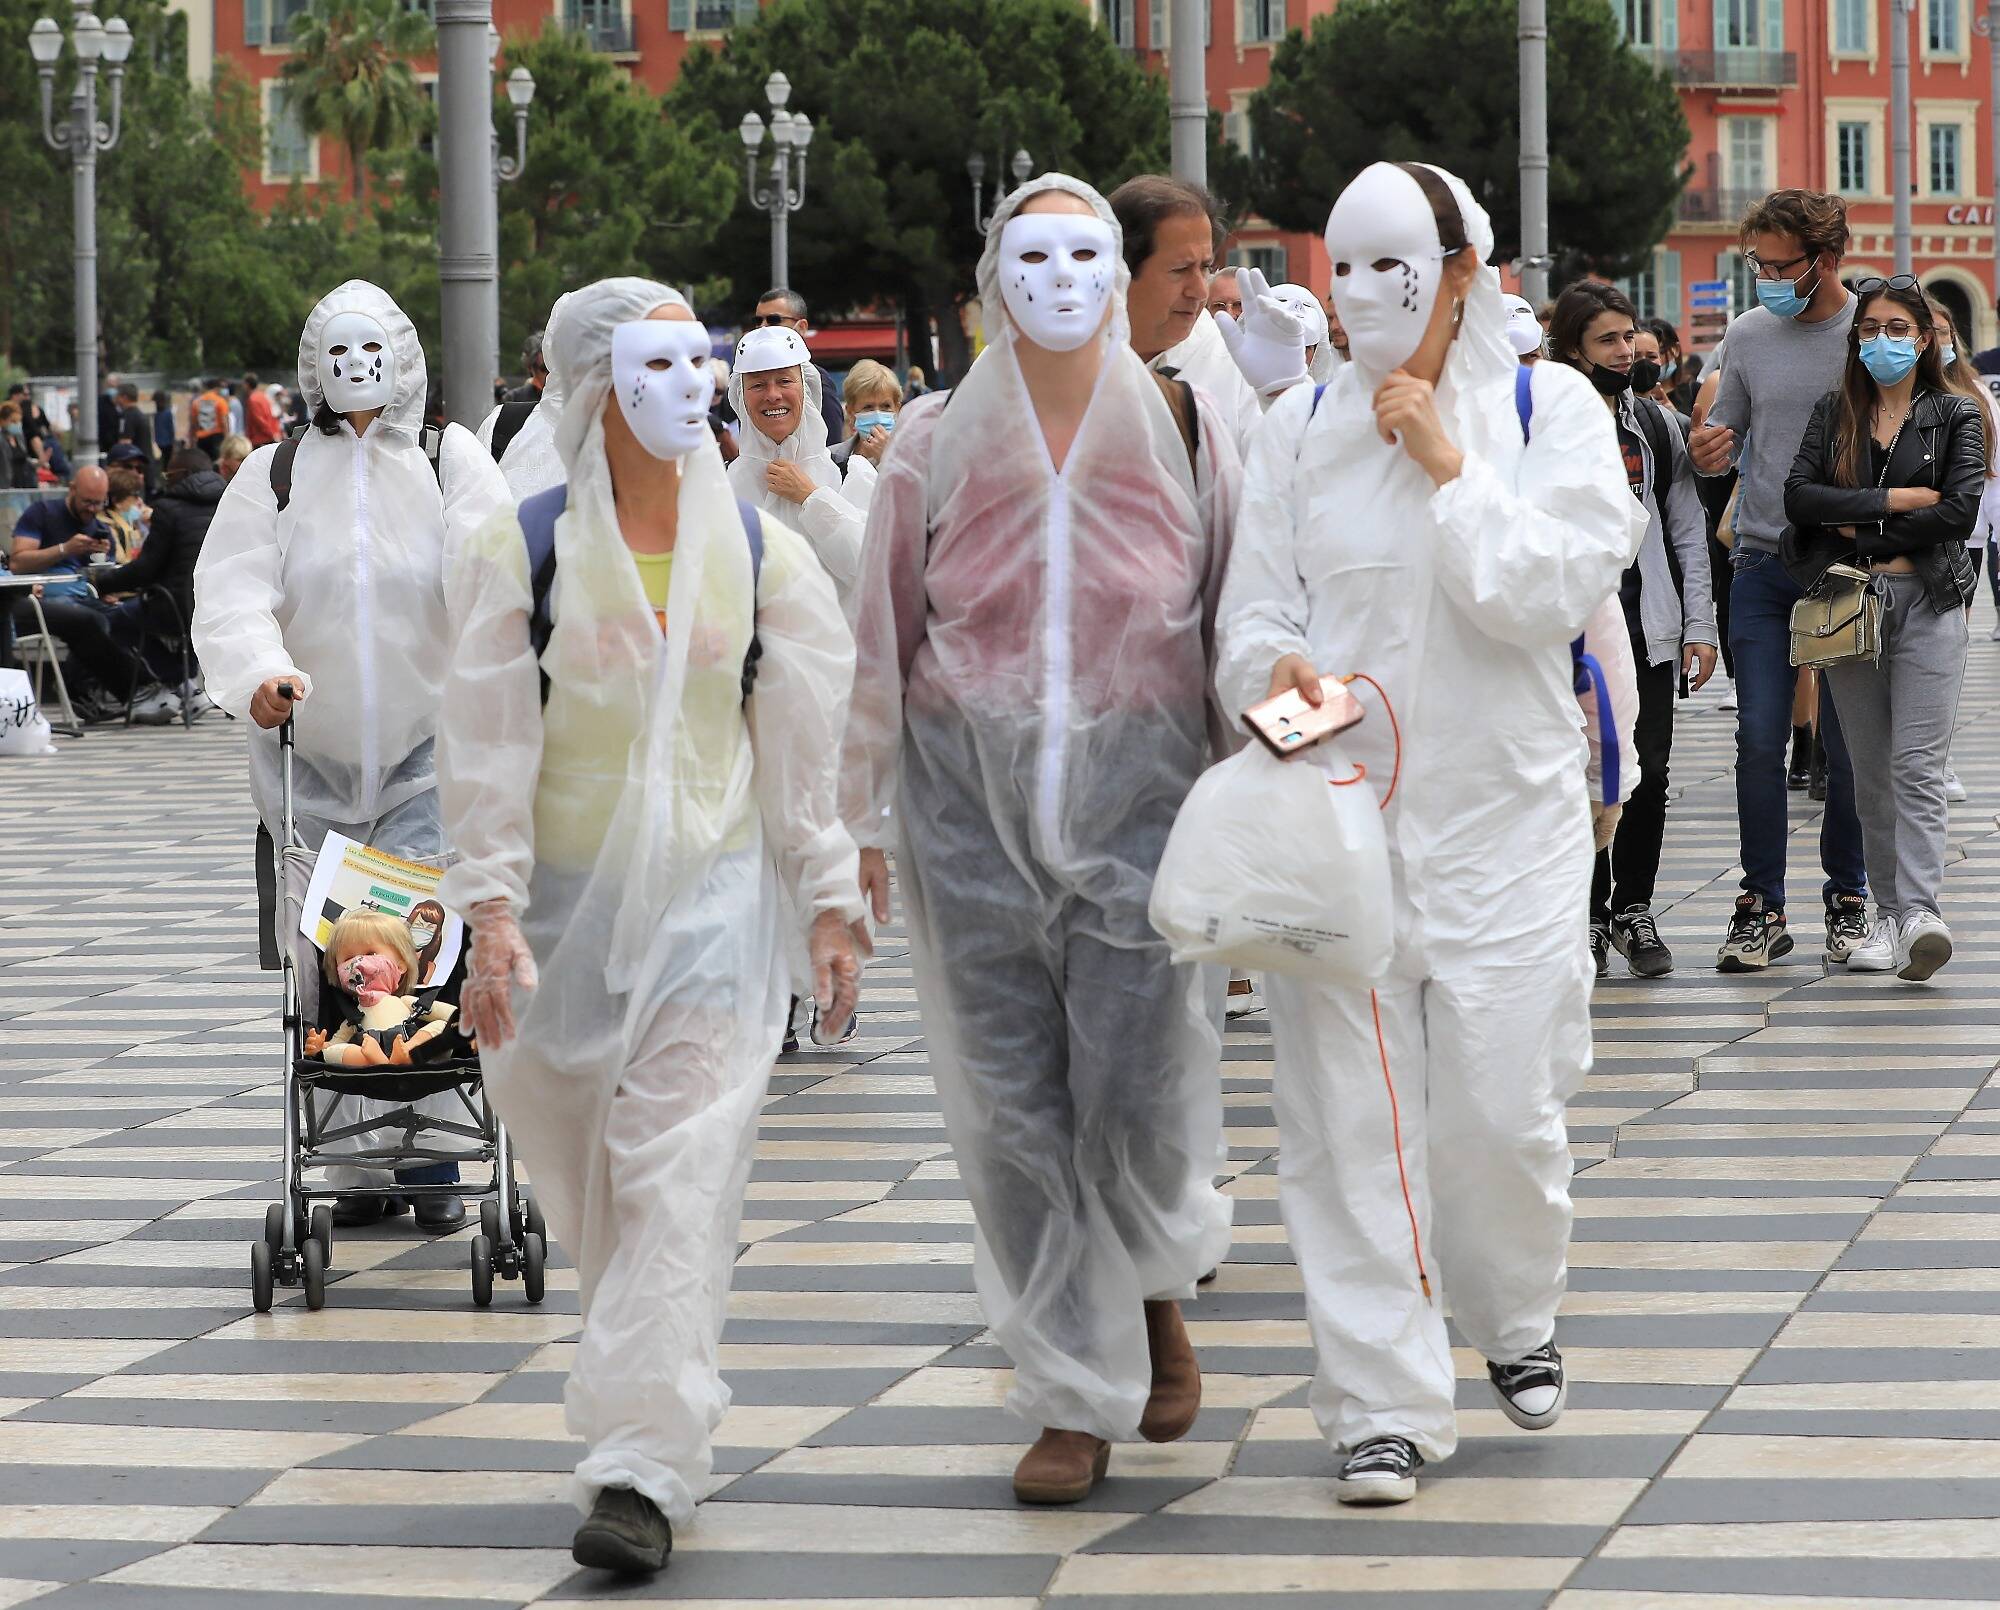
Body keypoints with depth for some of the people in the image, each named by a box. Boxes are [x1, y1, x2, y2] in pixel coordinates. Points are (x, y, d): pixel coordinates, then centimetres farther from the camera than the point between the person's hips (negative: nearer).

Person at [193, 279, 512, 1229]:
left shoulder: (450, 464, 6)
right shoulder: (275, 475, 9)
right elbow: (232, 589, -5)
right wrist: (259, 671, -26)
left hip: (429, 749, -1)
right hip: (311, 756, 1)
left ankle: (432, 1155, -4)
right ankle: (356, 1164, 6)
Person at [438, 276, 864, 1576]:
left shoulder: (757, 551, 3)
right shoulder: (519, 550, -2)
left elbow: (808, 737, 7)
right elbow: (488, 745, -5)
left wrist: (832, 906, 5)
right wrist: (492, 916, -12)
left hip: (714, 892, 0)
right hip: (567, 894, 0)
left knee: (681, 1179, -11)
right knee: (584, 1177, 8)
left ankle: (646, 1469, -15)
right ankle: (662, 1386, 31)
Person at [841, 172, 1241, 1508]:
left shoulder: (1184, 431, 2)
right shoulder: (937, 446, 4)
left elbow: (1240, 623, 6)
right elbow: (887, 642, 9)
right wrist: (870, 818, 8)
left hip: (1142, 796, -1)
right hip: (974, 806, 1)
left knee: (1135, 1097, -6)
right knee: (1014, 1107, -1)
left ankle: (1158, 1284, 28)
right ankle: (1076, 1399, 9)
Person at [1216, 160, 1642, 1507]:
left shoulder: (1547, 408, 1)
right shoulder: (1300, 427, 7)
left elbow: (1552, 591, -10)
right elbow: (1255, 605, 6)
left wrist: (1450, 469, -13)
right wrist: (1275, 667, -16)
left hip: (1502, 812, -1)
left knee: (1502, 1103, -2)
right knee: (1350, 1111, -4)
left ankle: (1516, 1320, 29)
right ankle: (1385, 1406, 2)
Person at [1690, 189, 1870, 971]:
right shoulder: (1747, 335, 7)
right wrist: (1707, 453, -8)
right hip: (1763, 562, 2)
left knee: (1847, 743, 3)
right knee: (1759, 739, -2)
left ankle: (1848, 897, 16)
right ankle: (1762, 907, 4)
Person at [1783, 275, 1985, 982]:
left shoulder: (1955, 415, 6)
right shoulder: (1834, 413, 12)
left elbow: (1959, 510, -8)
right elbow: (1800, 495, -4)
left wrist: (1861, 530, -6)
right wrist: (1896, 502, -10)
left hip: (1927, 600, -3)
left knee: (1916, 763, -14)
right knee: (1871, 771, 4)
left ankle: (1919, 911, -23)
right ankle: (1889, 912, 8)